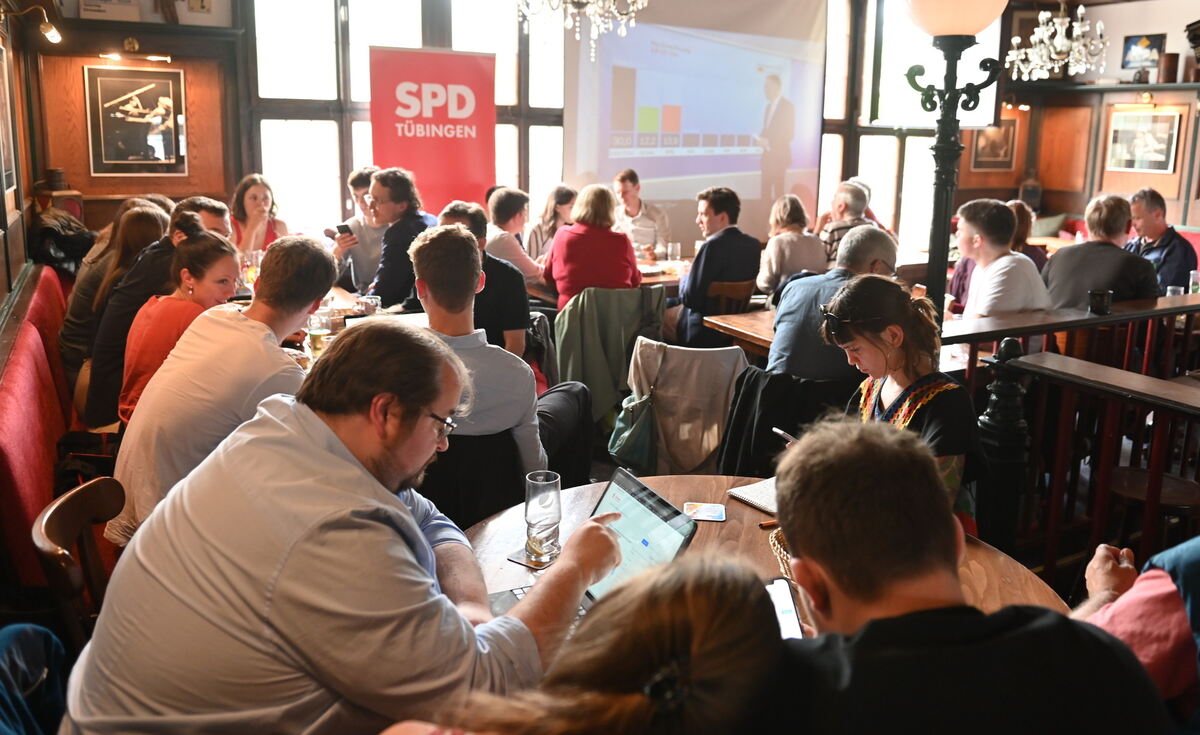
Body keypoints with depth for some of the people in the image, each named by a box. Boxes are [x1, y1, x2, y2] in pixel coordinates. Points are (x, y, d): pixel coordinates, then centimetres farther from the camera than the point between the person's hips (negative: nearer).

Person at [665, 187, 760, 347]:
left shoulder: (713, 246, -24)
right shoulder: (754, 245, -1)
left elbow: (689, 298, -21)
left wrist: (685, 278, -1)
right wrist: (692, 276, 11)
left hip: (707, 334, -8)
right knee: (666, 303, 25)